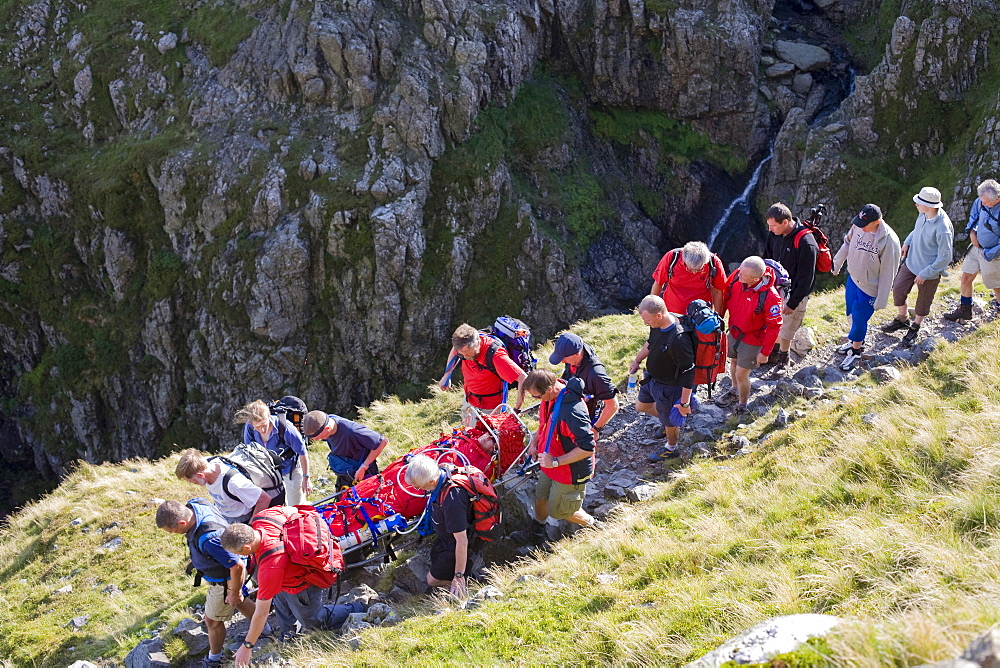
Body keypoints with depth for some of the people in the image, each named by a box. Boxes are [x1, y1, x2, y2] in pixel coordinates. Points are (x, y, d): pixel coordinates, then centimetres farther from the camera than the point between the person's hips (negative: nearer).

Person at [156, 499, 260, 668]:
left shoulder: (208, 539, -47)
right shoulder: (194, 504, -21)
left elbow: (237, 566, -39)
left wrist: (235, 593, -20)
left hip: (224, 580, -8)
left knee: (213, 621, 16)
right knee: (238, 602, 34)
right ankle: (263, 627, 59)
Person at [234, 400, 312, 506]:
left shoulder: (285, 429, -32)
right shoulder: (249, 428, -20)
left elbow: (302, 453, -19)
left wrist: (306, 478, -12)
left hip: (290, 468, -4)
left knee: (295, 508, 2)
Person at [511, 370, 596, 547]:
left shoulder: (573, 411, -39)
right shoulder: (551, 396, -10)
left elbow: (587, 448, -36)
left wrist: (555, 461, -31)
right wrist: (534, 441, 2)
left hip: (571, 471, -8)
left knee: (558, 511, 12)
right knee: (541, 496, 26)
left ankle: (592, 527, 37)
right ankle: (535, 534, 50)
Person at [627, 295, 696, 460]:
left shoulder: (679, 339, -40)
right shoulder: (658, 326, -14)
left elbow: (688, 373, -31)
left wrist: (685, 403, -24)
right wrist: (637, 360, 14)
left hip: (669, 387, -8)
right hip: (653, 378, 8)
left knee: (669, 421, 18)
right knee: (641, 406, 28)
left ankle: (671, 449, 46)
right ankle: (669, 422, 51)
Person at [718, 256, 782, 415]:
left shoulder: (770, 297, -35)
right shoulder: (737, 276, -20)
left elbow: (774, 326, -22)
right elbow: (725, 296, 1)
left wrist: (765, 352, -16)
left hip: (752, 340, -6)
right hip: (734, 332, 6)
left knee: (741, 373, 4)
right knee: (734, 362, 26)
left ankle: (743, 405, 31)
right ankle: (736, 391, 55)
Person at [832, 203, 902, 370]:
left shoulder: (889, 241, -30)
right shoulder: (858, 226, -15)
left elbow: (888, 273, -21)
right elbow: (847, 243, 8)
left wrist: (881, 300, -15)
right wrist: (837, 263, 19)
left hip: (869, 289, -6)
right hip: (853, 279, 6)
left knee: (859, 319, 7)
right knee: (852, 313, 22)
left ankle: (856, 351, 30)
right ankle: (856, 341, 47)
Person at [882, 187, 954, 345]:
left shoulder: (942, 229, -34)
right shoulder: (923, 214, -12)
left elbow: (944, 258, -25)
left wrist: (925, 274, -19)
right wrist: (907, 243, -3)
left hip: (930, 271, -7)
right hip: (912, 261, 7)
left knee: (923, 301, 15)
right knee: (898, 289, 16)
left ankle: (914, 328, 39)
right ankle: (902, 319, 41)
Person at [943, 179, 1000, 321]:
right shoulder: (981, 202, -11)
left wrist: (988, 254, -16)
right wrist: (972, 231, 1)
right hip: (977, 246, 7)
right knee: (966, 278, 16)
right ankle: (964, 310, 35)